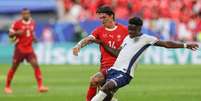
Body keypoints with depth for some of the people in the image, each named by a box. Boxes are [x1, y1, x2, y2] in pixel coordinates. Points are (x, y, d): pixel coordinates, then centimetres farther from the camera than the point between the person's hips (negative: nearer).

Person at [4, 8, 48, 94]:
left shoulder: (32, 23, 7)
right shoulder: (17, 23, -8)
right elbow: (10, 35, -3)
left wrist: (34, 38, 4)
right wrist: (16, 33, -23)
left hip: (29, 49, 3)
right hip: (19, 48, -3)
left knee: (35, 65, -13)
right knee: (14, 67, 5)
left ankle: (40, 86, -15)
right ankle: (7, 87, 21)